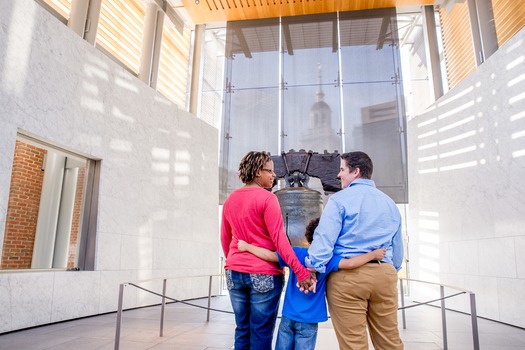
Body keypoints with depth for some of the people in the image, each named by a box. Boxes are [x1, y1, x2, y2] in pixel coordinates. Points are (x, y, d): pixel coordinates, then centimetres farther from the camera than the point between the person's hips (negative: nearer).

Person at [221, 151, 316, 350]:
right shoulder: (267, 198, -12)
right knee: (261, 333, 4)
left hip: (234, 273, 7)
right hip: (264, 274, -6)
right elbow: (279, 239, -18)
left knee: (242, 330, 15)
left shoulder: (230, 199, 9)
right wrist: (300, 271, -17)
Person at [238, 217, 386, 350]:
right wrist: (373, 254, -12)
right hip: (308, 321, -3)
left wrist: (246, 246, 0)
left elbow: (270, 256, -8)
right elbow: (350, 263, -23)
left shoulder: (296, 253, -3)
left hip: (288, 316, 3)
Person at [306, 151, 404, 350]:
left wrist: (312, 270, -12)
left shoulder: (339, 199, -2)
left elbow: (324, 239, -12)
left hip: (347, 275, -5)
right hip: (385, 274, 6)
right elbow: (397, 249, 21)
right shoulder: (390, 203, 16)